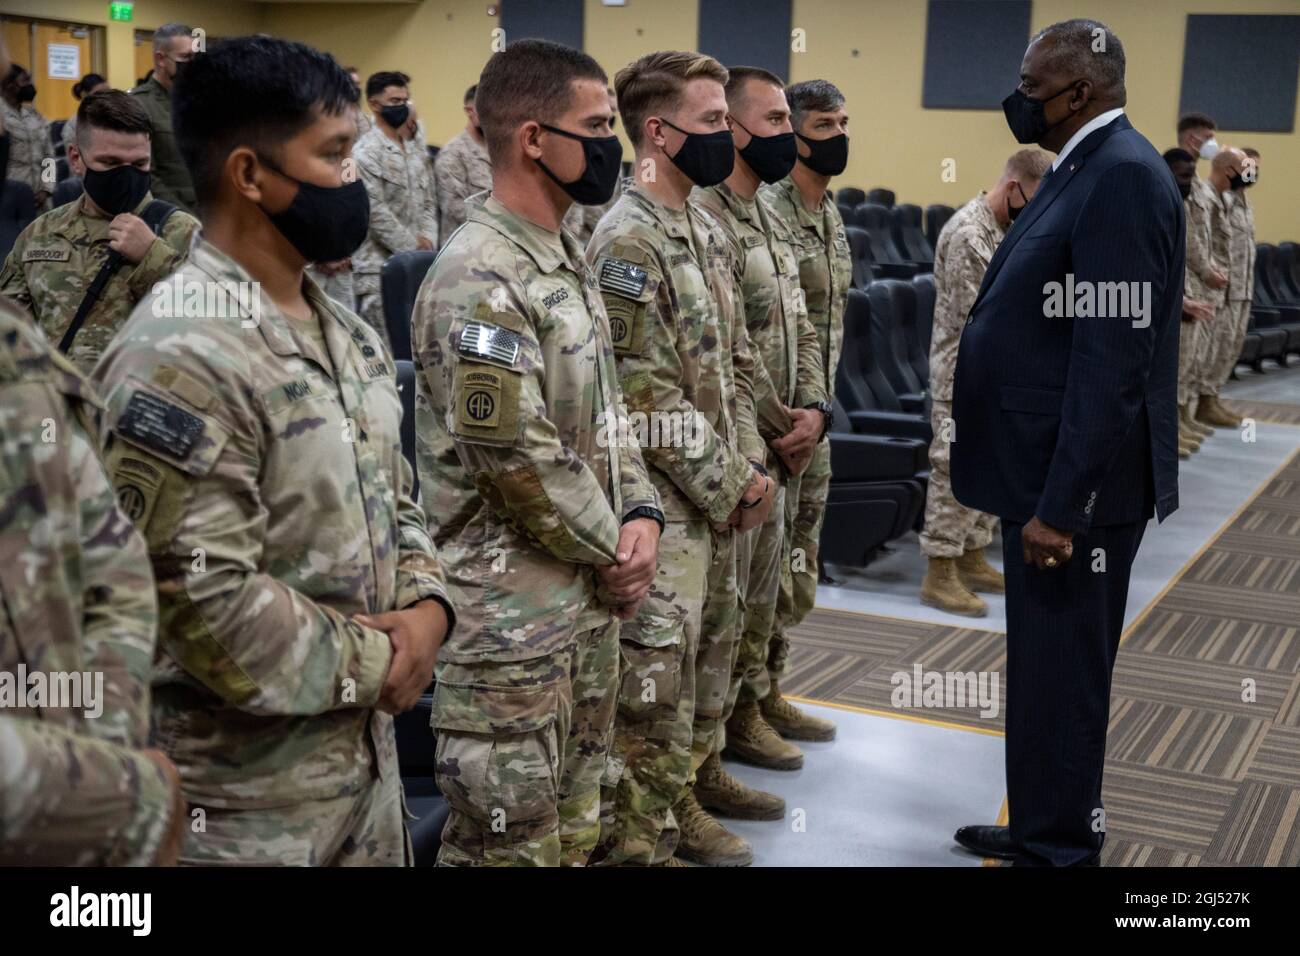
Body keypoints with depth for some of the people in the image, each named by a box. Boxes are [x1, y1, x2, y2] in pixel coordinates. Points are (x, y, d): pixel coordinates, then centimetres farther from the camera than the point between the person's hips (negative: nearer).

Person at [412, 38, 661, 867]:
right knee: (512, 839, 4)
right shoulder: (479, 279, -20)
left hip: (590, 599, 9)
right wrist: (616, 552, -11)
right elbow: (518, 456, -23)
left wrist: (641, 515, -2)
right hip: (510, 613, -9)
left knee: (574, 827, 20)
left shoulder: (568, 257, 10)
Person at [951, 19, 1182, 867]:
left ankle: (1060, 850, 15)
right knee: (1041, 667, 19)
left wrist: (1061, 504, -24)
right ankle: (1039, 828, 33)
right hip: (1043, 473, 10)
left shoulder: (1123, 176, -17)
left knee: (1060, 676, 1)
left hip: (1074, 487, -10)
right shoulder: (1085, 170, 14)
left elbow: (1112, 359, -24)